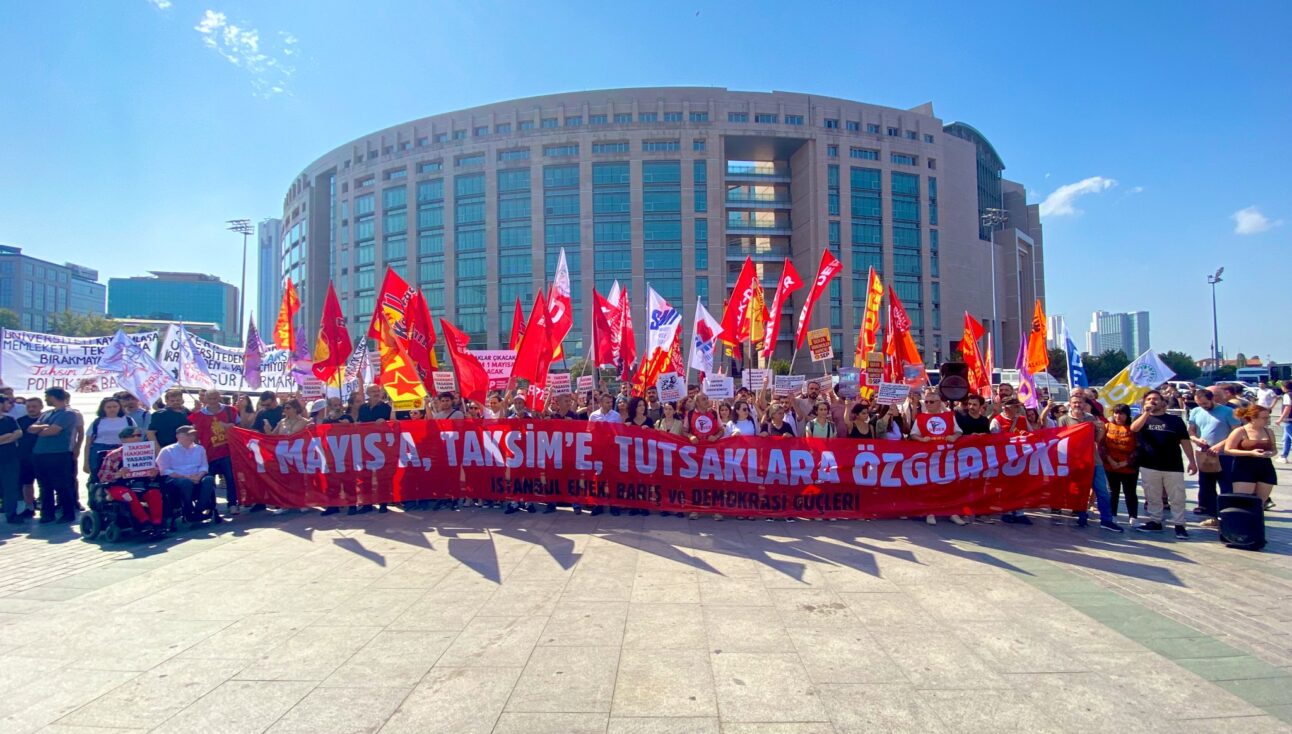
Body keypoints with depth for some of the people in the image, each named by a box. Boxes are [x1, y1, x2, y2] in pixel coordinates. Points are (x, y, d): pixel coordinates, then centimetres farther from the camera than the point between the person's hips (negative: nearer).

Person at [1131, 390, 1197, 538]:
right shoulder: (1142, 418, 7)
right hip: (1149, 466, 1)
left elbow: (1185, 441, 6)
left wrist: (1192, 461, 0)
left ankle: (1179, 525, 10)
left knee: (1177, 498, 2)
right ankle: (1155, 522, 19)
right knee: (1152, 497, 9)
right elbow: (1134, 428, -16)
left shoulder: (1175, 420, 6)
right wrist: (1146, 413, -26)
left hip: (1173, 466, -1)